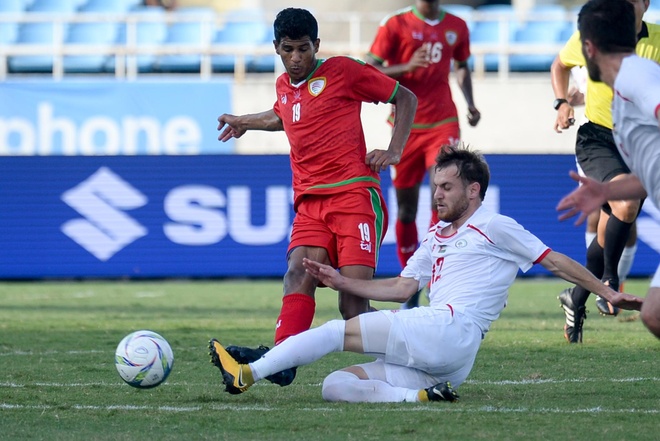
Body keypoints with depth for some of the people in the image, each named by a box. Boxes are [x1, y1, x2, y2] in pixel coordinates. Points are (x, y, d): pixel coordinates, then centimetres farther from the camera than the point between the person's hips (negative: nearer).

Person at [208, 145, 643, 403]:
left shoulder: (494, 227, 7)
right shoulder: (437, 236, 30)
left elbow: (556, 261, 9)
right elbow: (403, 288, 25)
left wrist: (608, 293, 5)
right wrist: (342, 282, 16)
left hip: (449, 330, -9)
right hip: (429, 356, 9)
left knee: (337, 330, -15)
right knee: (336, 386, -9)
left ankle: (249, 373, -20)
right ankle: (424, 395, -28)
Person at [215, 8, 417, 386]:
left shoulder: (343, 71, -1)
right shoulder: (284, 86, 18)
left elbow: (406, 98, 5)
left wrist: (395, 151, -5)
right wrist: (246, 123, 52)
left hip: (355, 194, -5)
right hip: (310, 202, 5)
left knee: (353, 305, -16)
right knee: (299, 272, -23)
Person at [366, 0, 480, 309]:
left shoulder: (456, 27, 8)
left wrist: (470, 103, 9)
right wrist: (407, 67, -20)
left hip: (443, 124, 1)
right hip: (406, 127, -1)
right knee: (406, 208, 5)